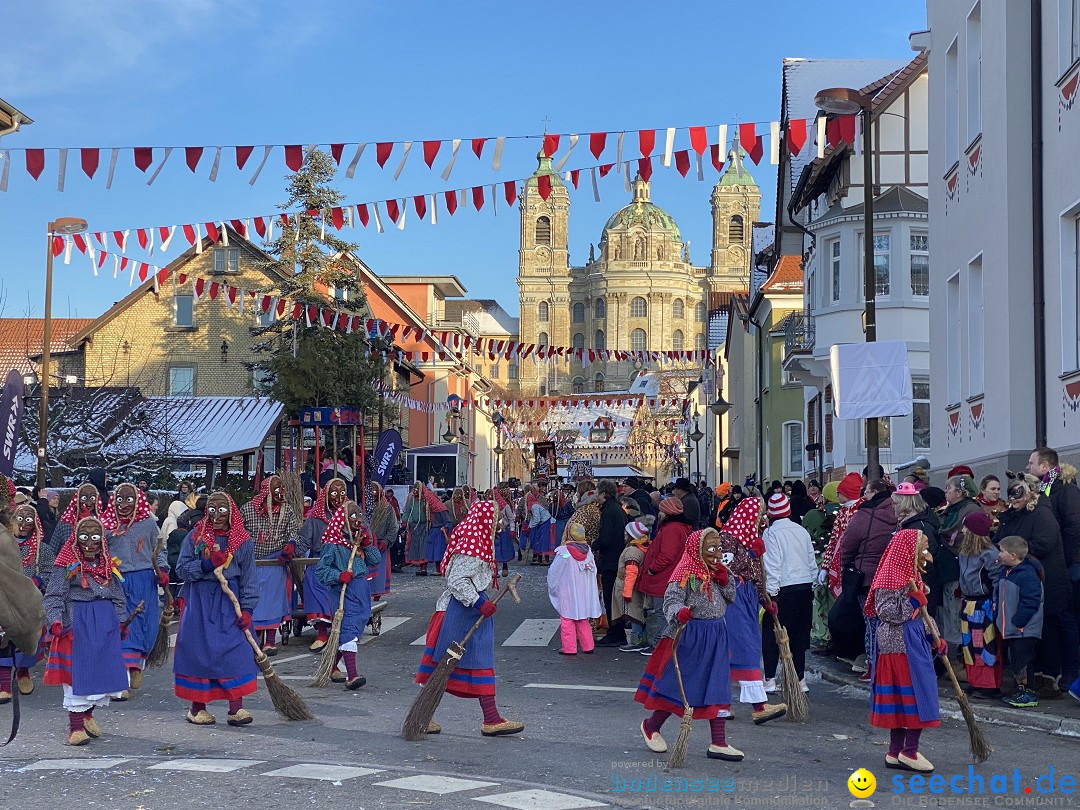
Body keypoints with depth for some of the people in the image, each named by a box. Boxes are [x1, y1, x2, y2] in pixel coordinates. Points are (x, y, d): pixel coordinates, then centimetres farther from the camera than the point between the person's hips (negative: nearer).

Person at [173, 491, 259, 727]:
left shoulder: (242, 541, 5)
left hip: (229, 600, 0)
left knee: (235, 650, -7)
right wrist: (205, 566, -16)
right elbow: (181, 568, 0)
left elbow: (249, 578, 4)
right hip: (199, 600, 0)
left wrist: (247, 608, -4)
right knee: (198, 649, 0)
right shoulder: (195, 536, 4)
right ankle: (197, 706, 12)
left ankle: (236, 707, -4)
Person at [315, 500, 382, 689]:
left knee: (348, 632, 14)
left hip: (362, 590, 8)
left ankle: (332, 667, 30)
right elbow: (320, 570, -9)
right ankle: (351, 676, -22)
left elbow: (376, 561, 11)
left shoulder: (360, 539, 14)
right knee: (348, 631, -15)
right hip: (343, 592, -8)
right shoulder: (333, 544, -8)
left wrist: (367, 545, -3)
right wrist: (339, 576, -22)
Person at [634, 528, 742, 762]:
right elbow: (670, 601, -22)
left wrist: (724, 580, -2)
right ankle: (651, 726, 24)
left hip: (716, 636, 8)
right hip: (690, 636, -7)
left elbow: (730, 598, 16)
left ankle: (719, 743, 9)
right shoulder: (685, 574, -13)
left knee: (718, 689, 5)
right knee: (679, 685, 1)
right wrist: (679, 612, -44)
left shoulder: (716, 572, 11)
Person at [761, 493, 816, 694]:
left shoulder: (771, 533, -9)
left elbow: (772, 566, -14)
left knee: (771, 634, 3)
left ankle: (770, 679, 2)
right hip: (806, 587, 6)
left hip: (784, 589, -6)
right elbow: (812, 562, 12)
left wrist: (771, 593, -12)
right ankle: (800, 679, 15)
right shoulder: (802, 531, 8)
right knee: (799, 635, 12)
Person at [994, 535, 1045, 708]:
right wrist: (996, 606, 13)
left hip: (1024, 629, -10)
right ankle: (1020, 690, 26)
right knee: (1013, 659, 15)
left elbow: (1031, 602, -23)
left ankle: (1028, 694, 2)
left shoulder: (1028, 575, -20)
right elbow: (999, 594, 25)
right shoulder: (1005, 572, 11)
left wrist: (1018, 621, -21)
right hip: (1010, 628, 10)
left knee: (1022, 661, -6)